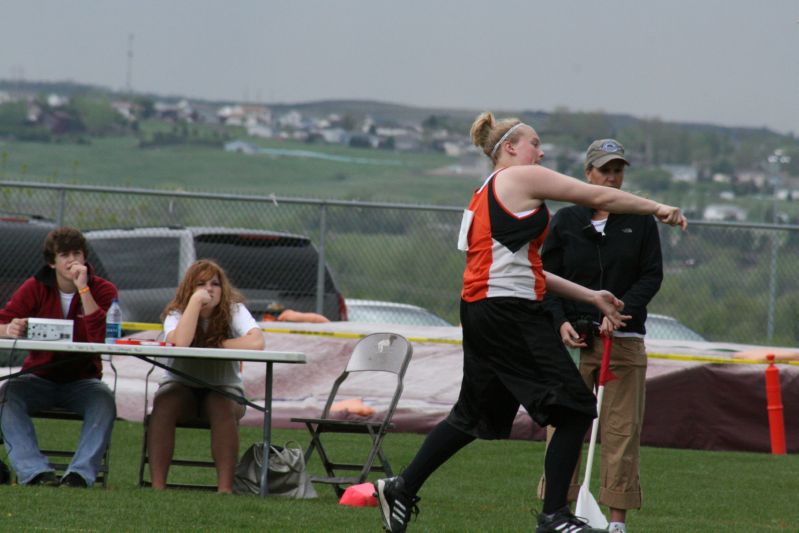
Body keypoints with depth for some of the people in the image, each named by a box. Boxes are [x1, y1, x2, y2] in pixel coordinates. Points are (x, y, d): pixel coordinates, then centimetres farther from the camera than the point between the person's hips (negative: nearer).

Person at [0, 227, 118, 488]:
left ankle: (80, 474, -39)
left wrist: (83, 289, -25)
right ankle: (36, 473, -39)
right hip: (40, 376, 1)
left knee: (104, 399, -33)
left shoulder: (103, 290, -4)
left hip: (82, 380, -1)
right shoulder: (35, 288, 1)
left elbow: (102, 337, -21)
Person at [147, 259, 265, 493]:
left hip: (224, 387, -1)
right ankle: (157, 485, -34)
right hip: (180, 387, 1)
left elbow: (256, 343, -28)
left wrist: (213, 346, -20)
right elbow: (180, 342, -31)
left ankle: (225, 487, -36)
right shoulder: (177, 313, -6)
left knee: (224, 410, -35)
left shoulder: (234, 311, -7)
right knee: (163, 406, -32)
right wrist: (196, 301, -26)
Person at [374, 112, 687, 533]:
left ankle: (401, 489, 21)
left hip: (479, 310, 9)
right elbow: (599, 197, -3)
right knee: (575, 409, -5)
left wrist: (591, 297, 20)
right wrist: (657, 209, 10)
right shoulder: (523, 178, -4)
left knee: (474, 414, 21)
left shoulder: (487, 194, 23)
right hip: (509, 313, -9)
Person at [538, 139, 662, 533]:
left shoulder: (641, 221, 6)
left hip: (624, 339, 0)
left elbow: (652, 275, 2)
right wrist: (560, 321, -7)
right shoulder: (565, 221, 7)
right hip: (573, 338, 0)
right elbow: (546, 276, 8)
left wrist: (620, 311, -13)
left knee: (622, 430, -3)